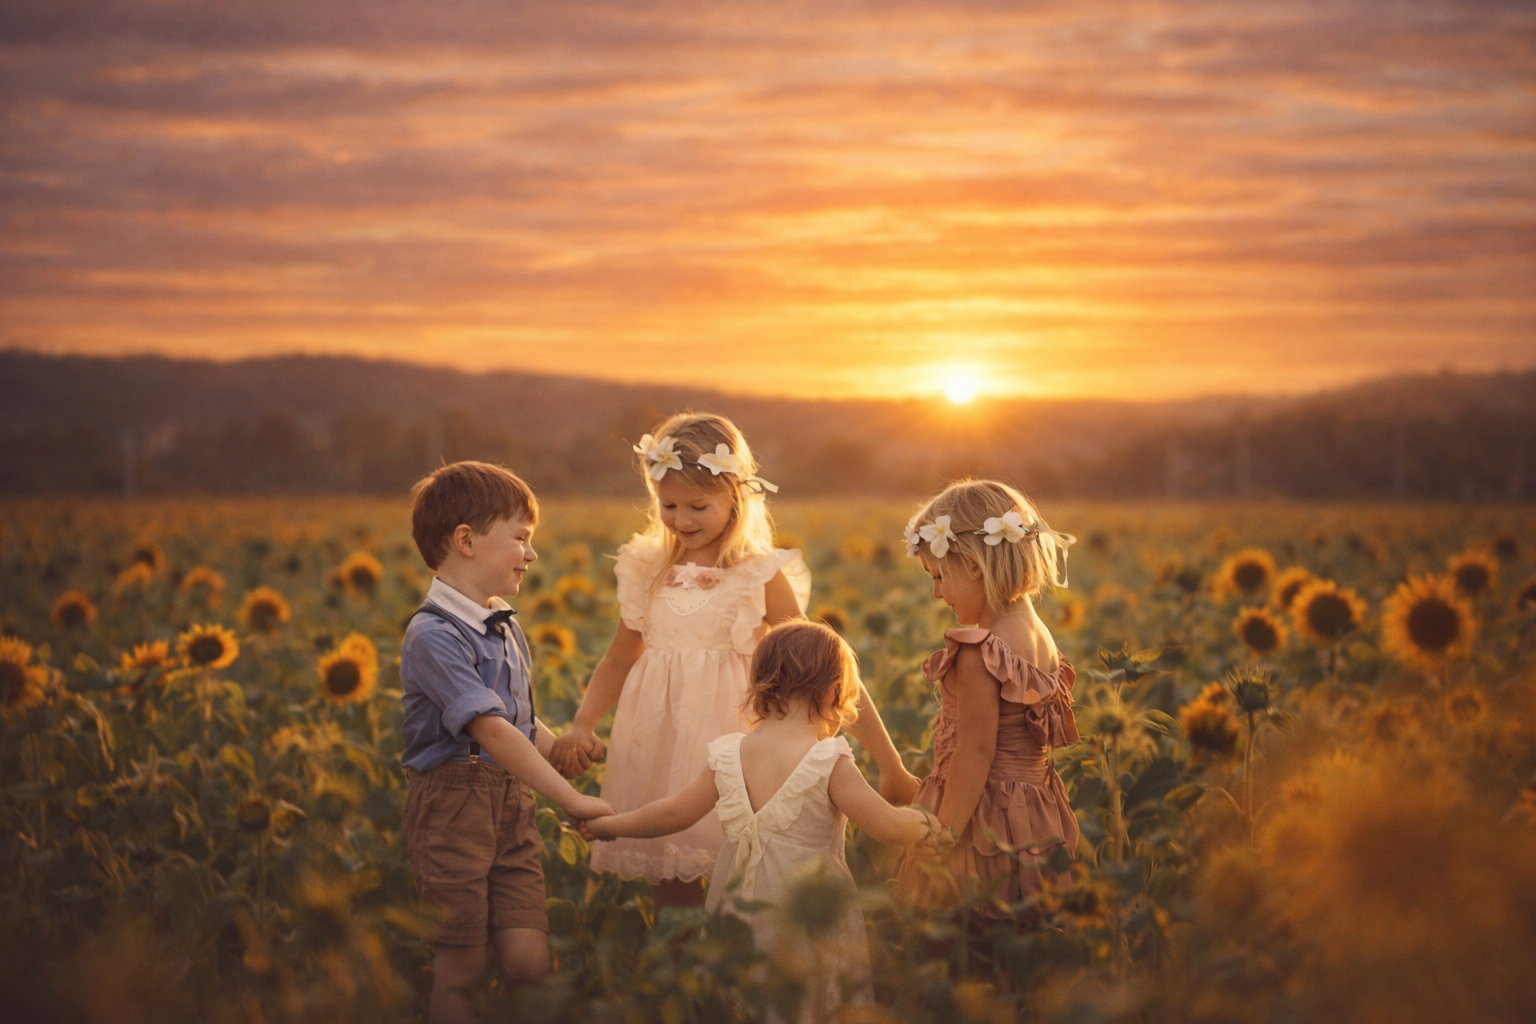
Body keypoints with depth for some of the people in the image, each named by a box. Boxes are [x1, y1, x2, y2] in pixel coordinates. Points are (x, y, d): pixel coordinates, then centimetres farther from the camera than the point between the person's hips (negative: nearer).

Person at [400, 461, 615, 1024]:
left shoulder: (507, 628, 13)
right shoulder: (433, 635, -17)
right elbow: (490, 729, -24)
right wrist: (569, 797, -27)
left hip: (512, 803, 7)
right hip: (452, 803, -7)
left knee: (529, 963, 0)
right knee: (463, 969, -1)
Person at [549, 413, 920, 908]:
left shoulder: (760, 576, -5)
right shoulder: (648, 570, 7)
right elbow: (618, 661, 19)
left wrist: (889, 765, -6)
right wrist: (579, 728, 1)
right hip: (656, 749, 4)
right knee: (669, 889, 7)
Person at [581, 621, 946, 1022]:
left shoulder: (728, 757, 0)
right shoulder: (829, 763, -14)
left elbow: (674, 813, 9)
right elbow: (888, 827, -13)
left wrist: (610, 825, 25)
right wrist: (925, 823, 9)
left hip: (740, 912, 5)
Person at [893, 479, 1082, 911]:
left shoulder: (978, 655, -18)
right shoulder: (1043, 640, 9)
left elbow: (975, 754, -19)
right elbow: (1064, 740, 16)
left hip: (982, 826, -9)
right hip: (1036, 823, 9)